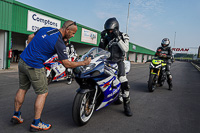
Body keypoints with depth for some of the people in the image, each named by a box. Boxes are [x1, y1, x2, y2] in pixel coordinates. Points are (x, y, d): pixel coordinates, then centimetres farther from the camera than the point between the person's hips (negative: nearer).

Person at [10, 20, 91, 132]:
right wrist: (84, 63, -5)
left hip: (22, 61, 9)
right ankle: (36, 123, 11)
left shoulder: (46, 29, 6)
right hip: (34, 66, -8)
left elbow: (30, 37, 18)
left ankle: (16, 115, 35)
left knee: (23, 89, 22)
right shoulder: (59, 43, -17)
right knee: (43, 93, 5)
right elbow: (67, 64, -15)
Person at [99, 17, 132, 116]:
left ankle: (127, 105, -9)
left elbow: (125, 49, -16)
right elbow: (101, 49, 8)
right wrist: (102, 38, -4)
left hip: (119, 61, -4)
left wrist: (118, 38, -23)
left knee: (124, 82, -21)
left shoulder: (123, 36, -1)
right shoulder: (107, 37, 11)